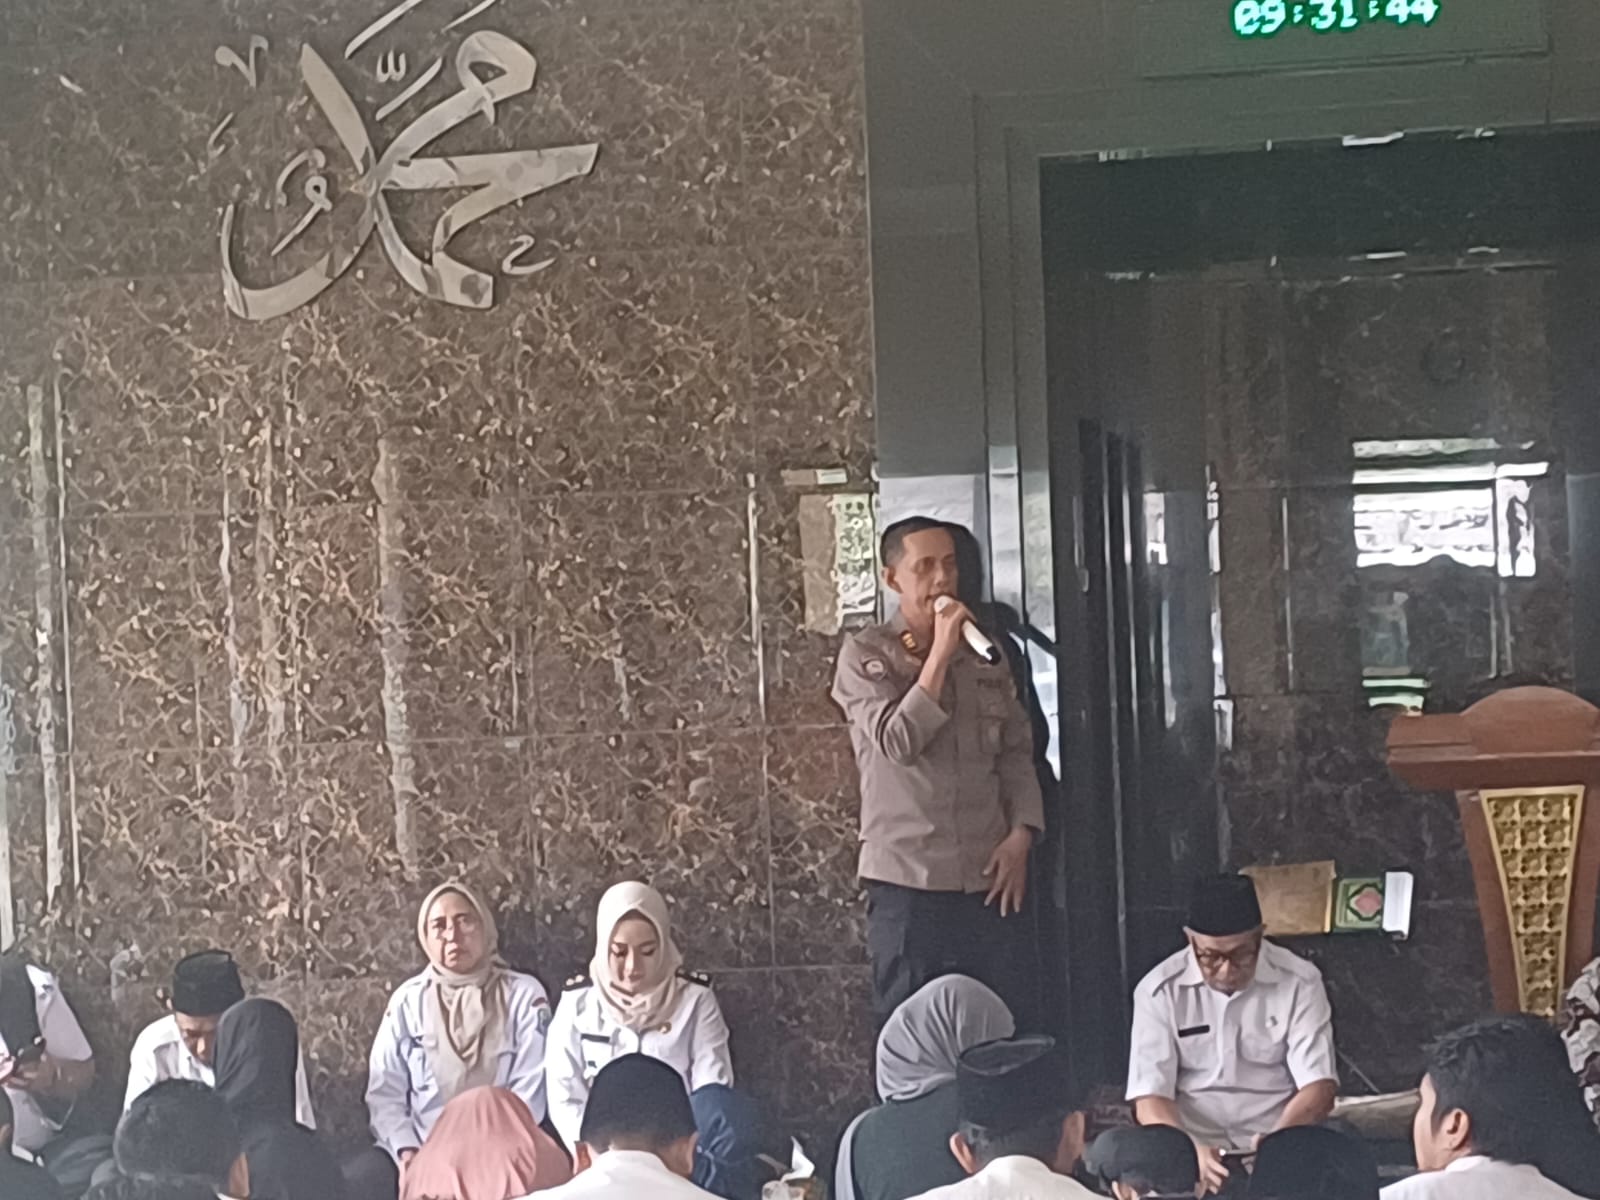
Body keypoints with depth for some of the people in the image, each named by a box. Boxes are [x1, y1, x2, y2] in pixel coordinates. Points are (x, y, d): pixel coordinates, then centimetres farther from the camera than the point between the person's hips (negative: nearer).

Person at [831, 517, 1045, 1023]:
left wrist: (1021, 836, 0)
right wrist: (940, 653, -14)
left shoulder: (984, 652, 13)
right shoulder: (866, 655, -1)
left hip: (993, 879, 4)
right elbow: (898, 742, -15)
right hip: (907, 881, -4)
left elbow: (1017, 751, 14)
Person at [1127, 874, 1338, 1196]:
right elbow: (1150, 1098, -7)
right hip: (1192, 1149, 0)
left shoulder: (1299, 983, -2)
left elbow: (1318, 1087, -5)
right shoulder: (1159, 991, -3)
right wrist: (1192, 1151, -27)